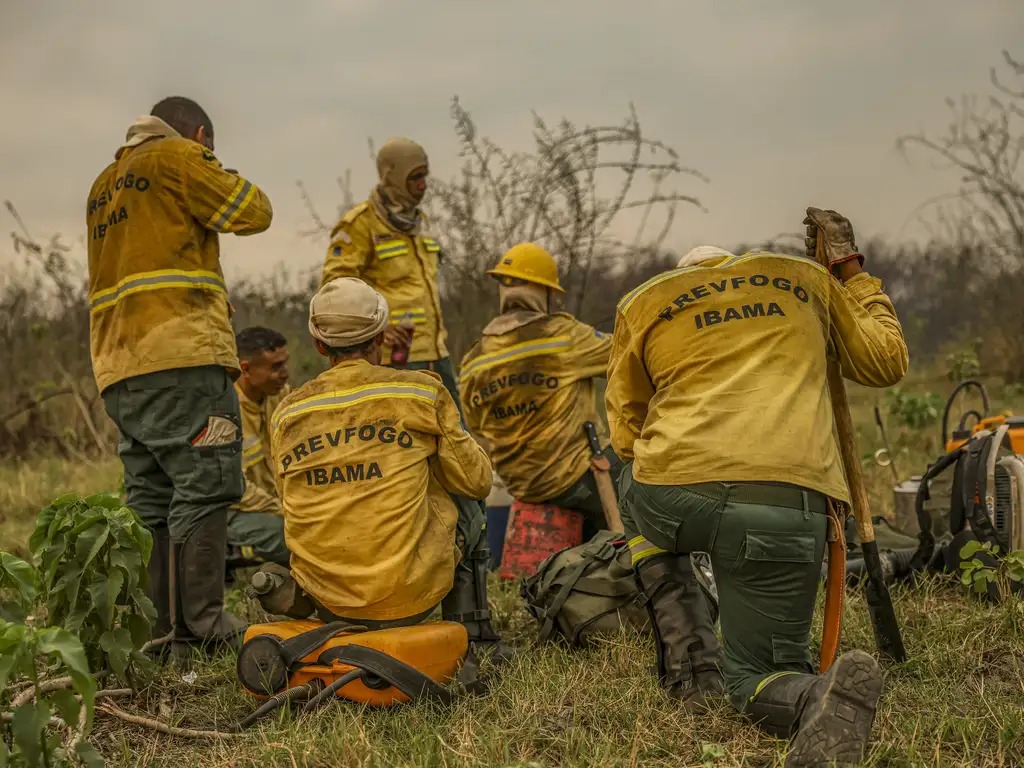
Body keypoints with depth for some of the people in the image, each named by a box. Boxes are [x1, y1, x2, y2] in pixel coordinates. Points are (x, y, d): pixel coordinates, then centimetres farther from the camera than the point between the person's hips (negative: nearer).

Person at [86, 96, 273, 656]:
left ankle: (151, 624, 6)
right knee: (204, 485, -9)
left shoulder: (105, 184, 25)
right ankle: (199, 624, -13)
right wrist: (214, 173, 18)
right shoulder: (177, 159, 0)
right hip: (180, 356, -8)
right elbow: (253, 212, 2)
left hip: (119, 366, 8)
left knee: (149, 498, 8)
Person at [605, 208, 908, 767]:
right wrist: (851, 270, 43)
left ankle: (690, 670, 18)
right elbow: (886, 363, 32)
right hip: (788, 506, 0)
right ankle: (823, 699, -23)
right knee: (759, 677, 17)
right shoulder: (806, 278, 23)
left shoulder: (641, 303, 21)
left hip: (674, 495, 0)